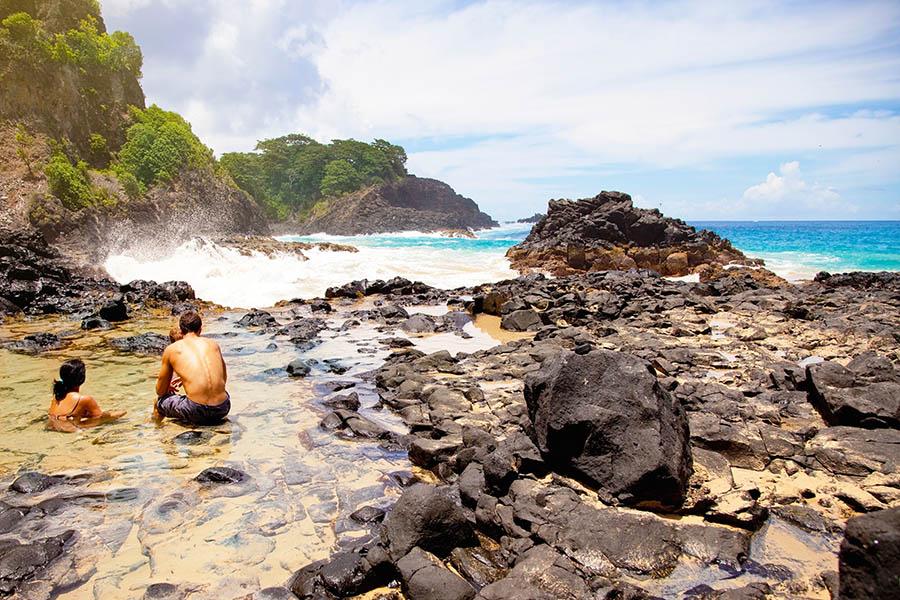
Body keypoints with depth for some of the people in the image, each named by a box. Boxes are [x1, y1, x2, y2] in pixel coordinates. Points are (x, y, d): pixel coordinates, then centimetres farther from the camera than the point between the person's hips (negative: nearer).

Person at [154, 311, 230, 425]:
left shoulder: (172, 349, 7)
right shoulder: (213, 344, 14)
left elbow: (160, 391, 15)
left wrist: (168, 388, 39)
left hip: (197, 412, -2)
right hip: (222, 409, 3)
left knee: (160, 401, 25)